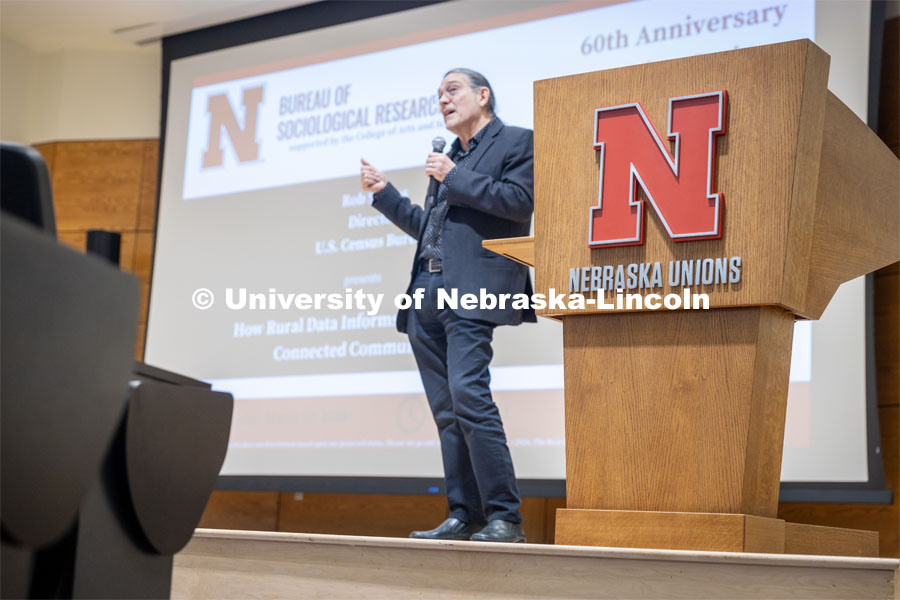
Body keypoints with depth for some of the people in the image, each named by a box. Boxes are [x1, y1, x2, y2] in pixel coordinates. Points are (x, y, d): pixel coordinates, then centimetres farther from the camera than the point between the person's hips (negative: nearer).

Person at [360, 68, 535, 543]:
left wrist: (455, 177, -8)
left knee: (468, 395, -19)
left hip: (471, 290, -8)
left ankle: (504, 517, -15)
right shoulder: (450, 157, 27)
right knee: (446, 411, 4)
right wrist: (383, 193, 23)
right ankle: (464, 516, 7)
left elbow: (520, 201, -11)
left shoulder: (517, 142, 5)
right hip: (427, 294, 8)